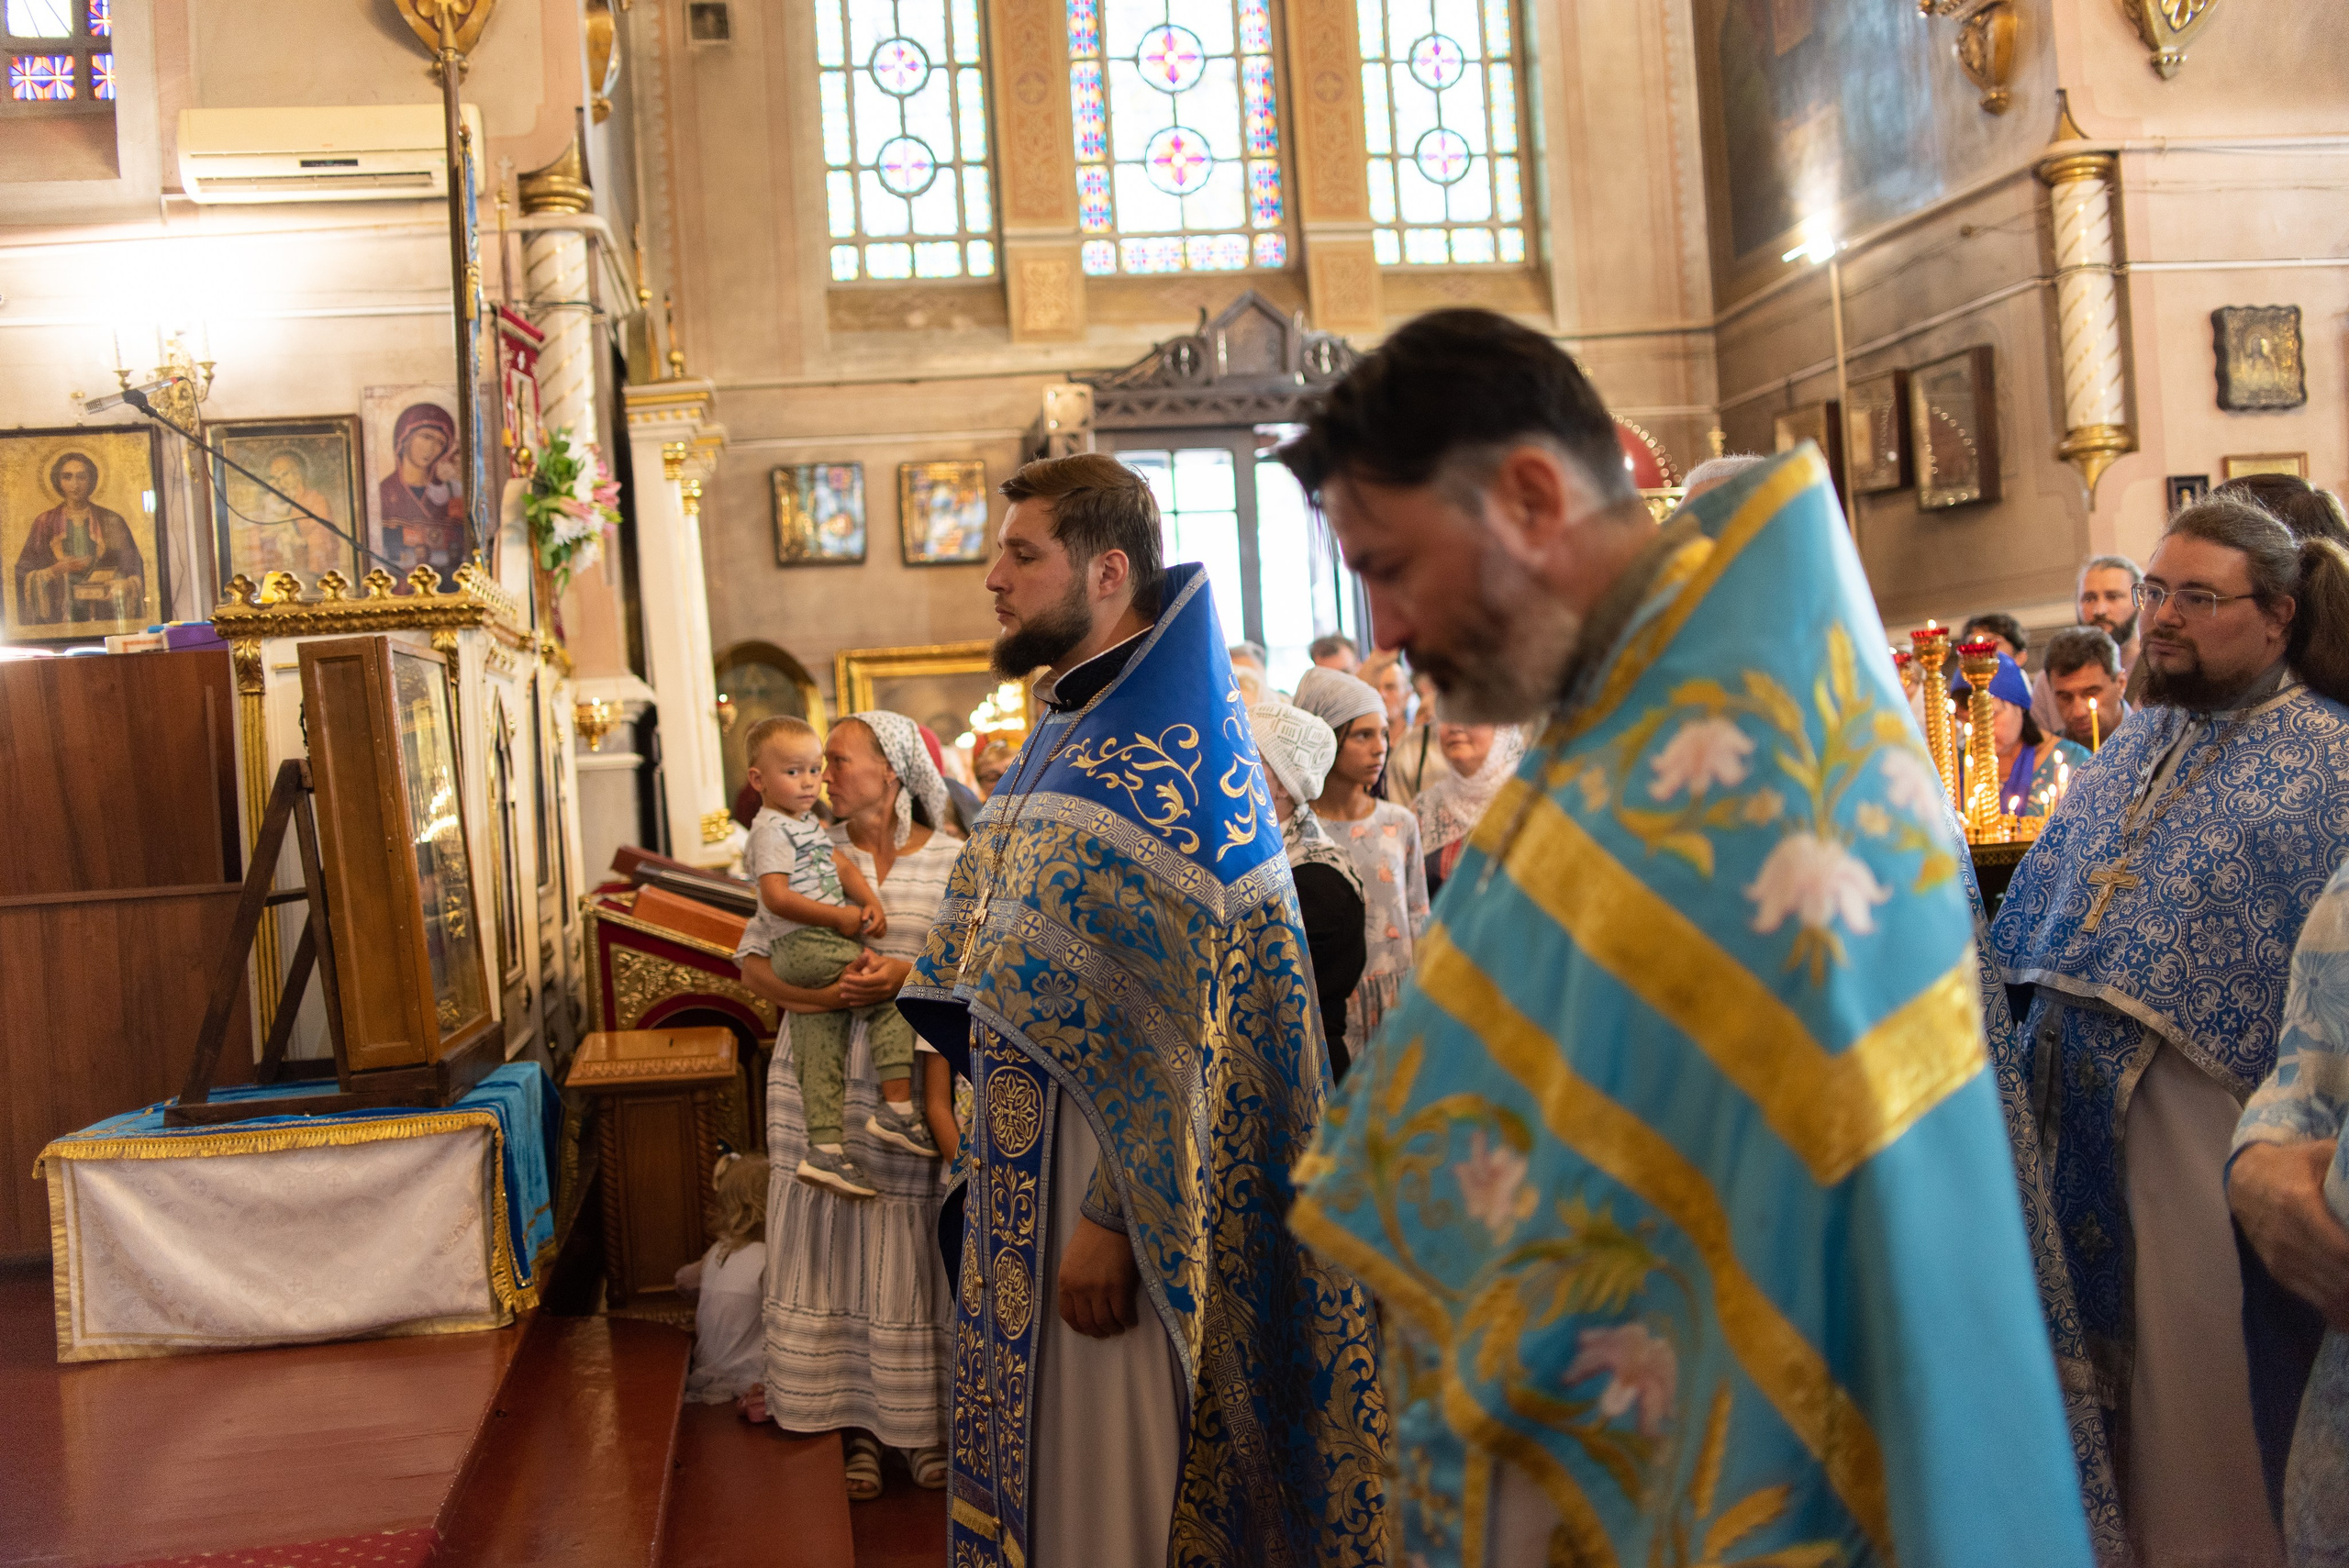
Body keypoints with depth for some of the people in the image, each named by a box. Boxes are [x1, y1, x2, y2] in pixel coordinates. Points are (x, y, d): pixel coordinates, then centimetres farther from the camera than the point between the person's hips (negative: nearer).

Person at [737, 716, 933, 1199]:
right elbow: (777, 897, -18)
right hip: (800, 945, -10)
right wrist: (838, 917, -16)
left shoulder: (808, 823, 22)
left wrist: (869, 902, -3)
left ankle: (824, 1148, 11)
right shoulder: (773, 831, -9)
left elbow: (842, 866, 16)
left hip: (818, 947, 10)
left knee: (821, 1052, 8)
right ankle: (896, 1107, -15)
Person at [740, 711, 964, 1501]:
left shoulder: (952, 860, 1)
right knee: (834, 1241, 5)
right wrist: (819, 992, -17)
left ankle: (925, 1419, 18)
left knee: (911, 1251, 4)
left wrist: (908, 975, -19)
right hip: (821, 1075, 2)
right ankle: (857, 1421, 16)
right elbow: (753, 965, 3)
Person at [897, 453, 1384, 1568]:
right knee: (1039, 1466, 19)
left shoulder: (1160, 755, -17)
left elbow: (1168, 1017, -21)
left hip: (1113, 1184, -9)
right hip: (1032, 1178, 9)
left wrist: (1108, 1216, -21)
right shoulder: (1068, 734, 11)